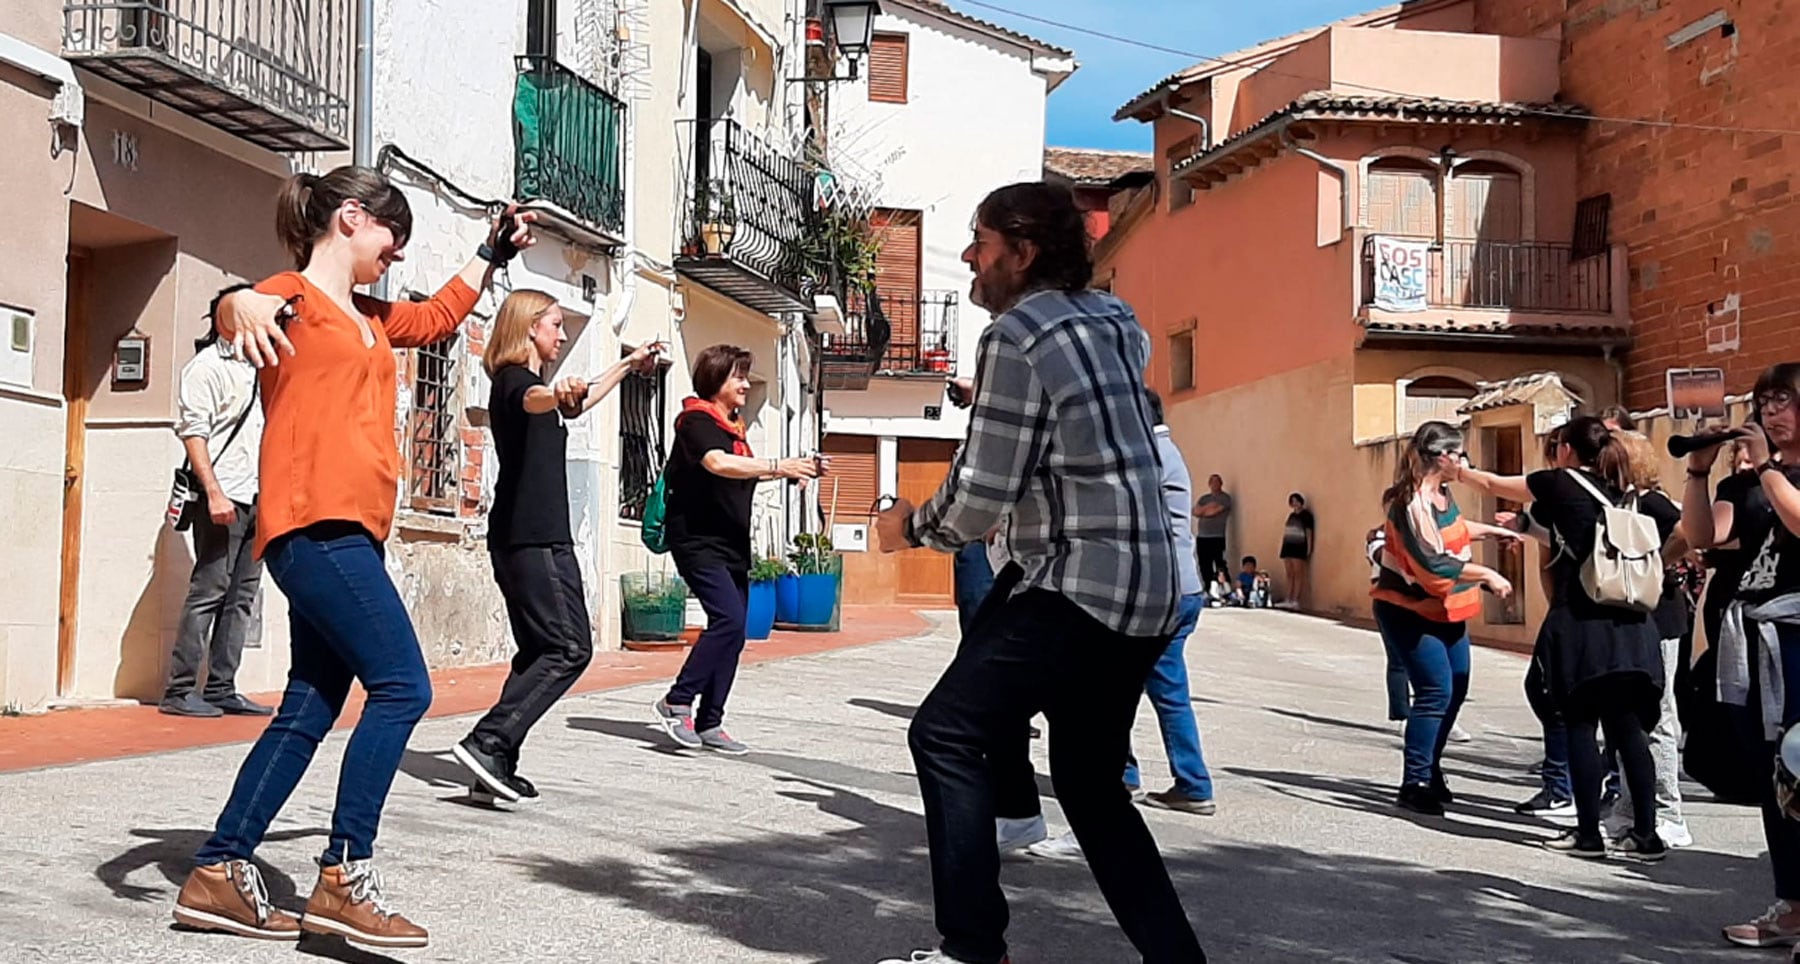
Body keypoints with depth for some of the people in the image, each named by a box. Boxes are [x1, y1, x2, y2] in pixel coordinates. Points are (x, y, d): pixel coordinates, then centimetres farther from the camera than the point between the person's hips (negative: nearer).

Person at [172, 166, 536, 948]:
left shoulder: (370, 318, 23)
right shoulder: (296, 296, -4)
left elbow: (437, 318, 42)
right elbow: (249, 305, -27)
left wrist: (491, 256, 42)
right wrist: (242, 305, -50)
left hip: (345, 533, 10)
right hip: (315, 526, -10)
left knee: (311, 709, 9)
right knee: (401, 687, -14)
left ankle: (218, 874, 15)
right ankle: (343, 879, -10)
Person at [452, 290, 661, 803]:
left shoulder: (517, 380, 22)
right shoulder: (516, 380, -9)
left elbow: (579, 403, 40)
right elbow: (533, 399, -35)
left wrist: (628, 365, 50)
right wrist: (556, 391, -59)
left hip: (529, 539, 10)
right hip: (534, 538, -10)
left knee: (541, 652, 8)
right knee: (570, 648, -14)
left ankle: (496, 765, 5)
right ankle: (487, 743, -20)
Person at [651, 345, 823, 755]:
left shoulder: (732, 428, 17)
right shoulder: (697, 421, -10)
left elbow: (746, 474, 32)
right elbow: (719, 464, -29)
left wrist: (797, 469, 22)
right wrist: (779, 466, -33)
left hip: (732, 544, 9)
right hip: (699, 541, -9)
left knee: (732, 631, 5)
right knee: (728, 619, -21)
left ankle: (709, 723, 11)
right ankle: (676, 702, -10)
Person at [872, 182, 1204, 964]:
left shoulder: (1015, 336, -13)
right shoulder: (1115, 319, 11)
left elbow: (981, 499, -15)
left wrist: (912, 526, 4)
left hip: (1078, 588, -9)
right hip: (1147, 588, 9)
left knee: (947, 735, -2)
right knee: (1089, 782, 17)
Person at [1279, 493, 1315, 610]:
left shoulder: (1306, 515, -1)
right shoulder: (1291, 515, 17)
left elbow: (1309, 533, -5)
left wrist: (1309, 550, -10)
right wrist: (1282, 548, 14)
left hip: (1299, 548, -7)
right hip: (1288, 546, 7)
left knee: (1298, 574, -6)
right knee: (1290, 575, 7)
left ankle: (1296, 601, -8)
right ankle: (1288, 599, 8)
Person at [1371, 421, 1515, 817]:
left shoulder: (1442, 493, 5)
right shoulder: (1411, 503, -24)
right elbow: (1433, 563, -29)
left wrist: (1491, 531, 27)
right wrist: (1487, 575, -23)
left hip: (1444, 611, 10)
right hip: (1409, 611, -10)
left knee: (1455, 689, 14)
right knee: (1435, 691, -14)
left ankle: (1429, 770, 28)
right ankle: (1414, 785, -7)